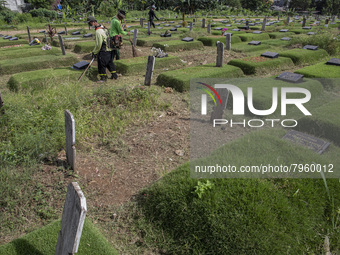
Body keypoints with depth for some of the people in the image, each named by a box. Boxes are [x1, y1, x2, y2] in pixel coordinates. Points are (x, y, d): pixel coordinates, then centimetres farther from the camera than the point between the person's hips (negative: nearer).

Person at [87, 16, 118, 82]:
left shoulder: (98, 31, -20)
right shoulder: (103, 27, 10)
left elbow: (98, 44, -19)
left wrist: (94, 52, -6)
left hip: (104, 51, -9)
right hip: (109, 49, 9)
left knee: (101, 64, 2)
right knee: (110, 63, 20)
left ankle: (103, 77, 11)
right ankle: (114, 74, 28)